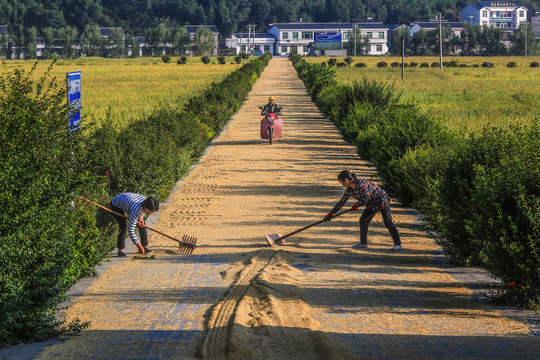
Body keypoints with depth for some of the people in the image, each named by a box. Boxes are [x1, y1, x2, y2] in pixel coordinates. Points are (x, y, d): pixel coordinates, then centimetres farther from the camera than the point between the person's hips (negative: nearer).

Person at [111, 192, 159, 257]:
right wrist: (139, 246, -34)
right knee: (123, 226, -25)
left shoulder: (147, 203, -25)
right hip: (116, 205, -7)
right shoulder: (136, 211, -44)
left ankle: (145, 246, 9)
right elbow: (130, 230, -39)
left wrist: (141, 217, -13)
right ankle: (120, 250, -15)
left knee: (142, 224, -1)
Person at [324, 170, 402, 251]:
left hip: (382, 201, -9)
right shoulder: (349, 190, 0)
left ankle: (398, 244, -16)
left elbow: (367, 198, -27)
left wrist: (356, 205, -16)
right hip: (372, 205, 9)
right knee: (363, 220, 11)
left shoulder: (361, 184, -27)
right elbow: (342, 202, 8)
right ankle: (363, 243, 25)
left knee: (388, 222, -15)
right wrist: (331, 213, 7)